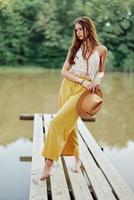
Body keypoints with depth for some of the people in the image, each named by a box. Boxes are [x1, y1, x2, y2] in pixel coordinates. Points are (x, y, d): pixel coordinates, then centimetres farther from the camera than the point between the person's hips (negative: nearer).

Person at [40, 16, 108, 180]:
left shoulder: (101, 49, 5)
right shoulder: (74, 47, 11)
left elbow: (101, 71, 18)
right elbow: (64, 71, 4)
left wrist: (97, 80, -5)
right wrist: (82, 81, -10)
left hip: (83, 90, -4)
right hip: (67, 86, 4)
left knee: (58, 122, -16)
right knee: (69, 124, 9)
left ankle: (49, 161, -10)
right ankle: (77, 158, 29)